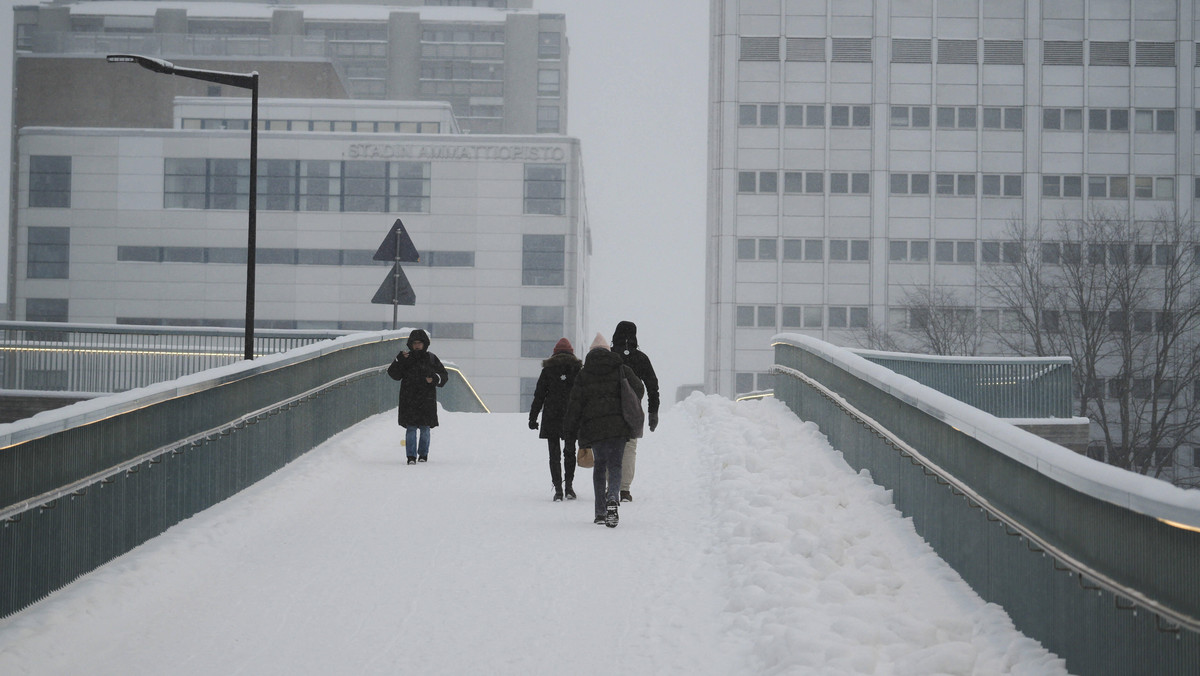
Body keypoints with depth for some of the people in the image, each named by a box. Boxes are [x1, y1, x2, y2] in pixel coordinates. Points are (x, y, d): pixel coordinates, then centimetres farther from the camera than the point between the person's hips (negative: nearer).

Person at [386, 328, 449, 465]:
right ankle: (411, 456, -4)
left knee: (425, 429, 6)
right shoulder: (405, 358, 5)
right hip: (408, 401, -1)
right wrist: (399, 360, -15)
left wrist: (435, 379, -9)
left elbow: (444, 376, 12)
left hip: (427, 401, 1)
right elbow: (394, 374, -3)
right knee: (411, 429, -6)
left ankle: (423, 454, 19)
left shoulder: (431, 359, 7)